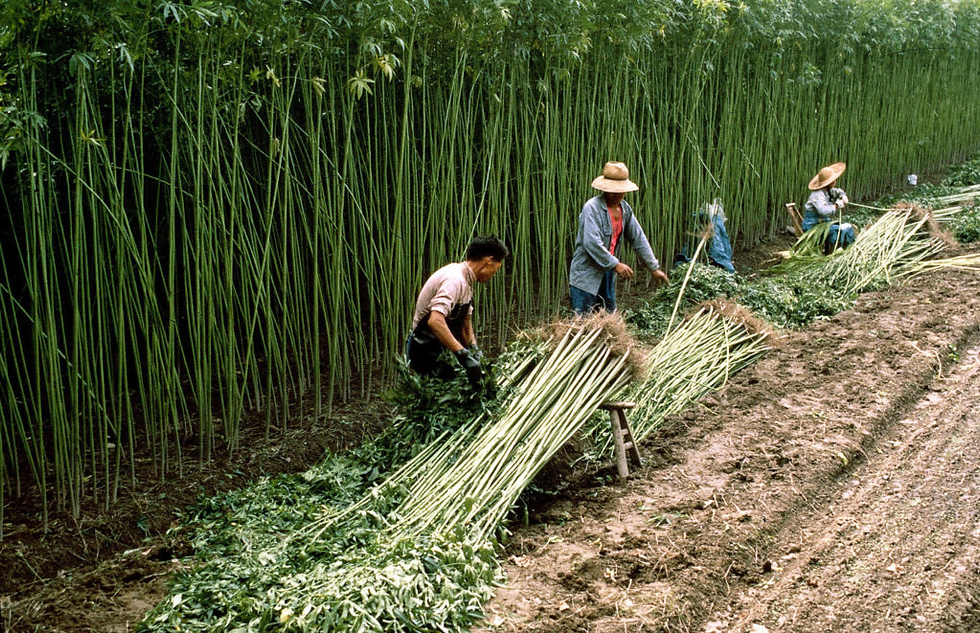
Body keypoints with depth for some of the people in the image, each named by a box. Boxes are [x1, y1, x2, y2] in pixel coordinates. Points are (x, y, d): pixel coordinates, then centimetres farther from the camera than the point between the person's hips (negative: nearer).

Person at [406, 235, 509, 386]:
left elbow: (466, 319, 20)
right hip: (426, 354, -10)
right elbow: (435, 320, -38)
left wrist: (474, 349, 5)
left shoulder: (464, 280, 10)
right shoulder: (455, 280, -24)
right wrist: (463, 355, -42)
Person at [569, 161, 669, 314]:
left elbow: (638, 239, 14)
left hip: (607, 273, 8)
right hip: (585, 275, -8)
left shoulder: (625, 209, 7)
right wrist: (615, 264, -21)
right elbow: (592, 243, -25)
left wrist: (654, 268, 12)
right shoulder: (592, 208, -17)